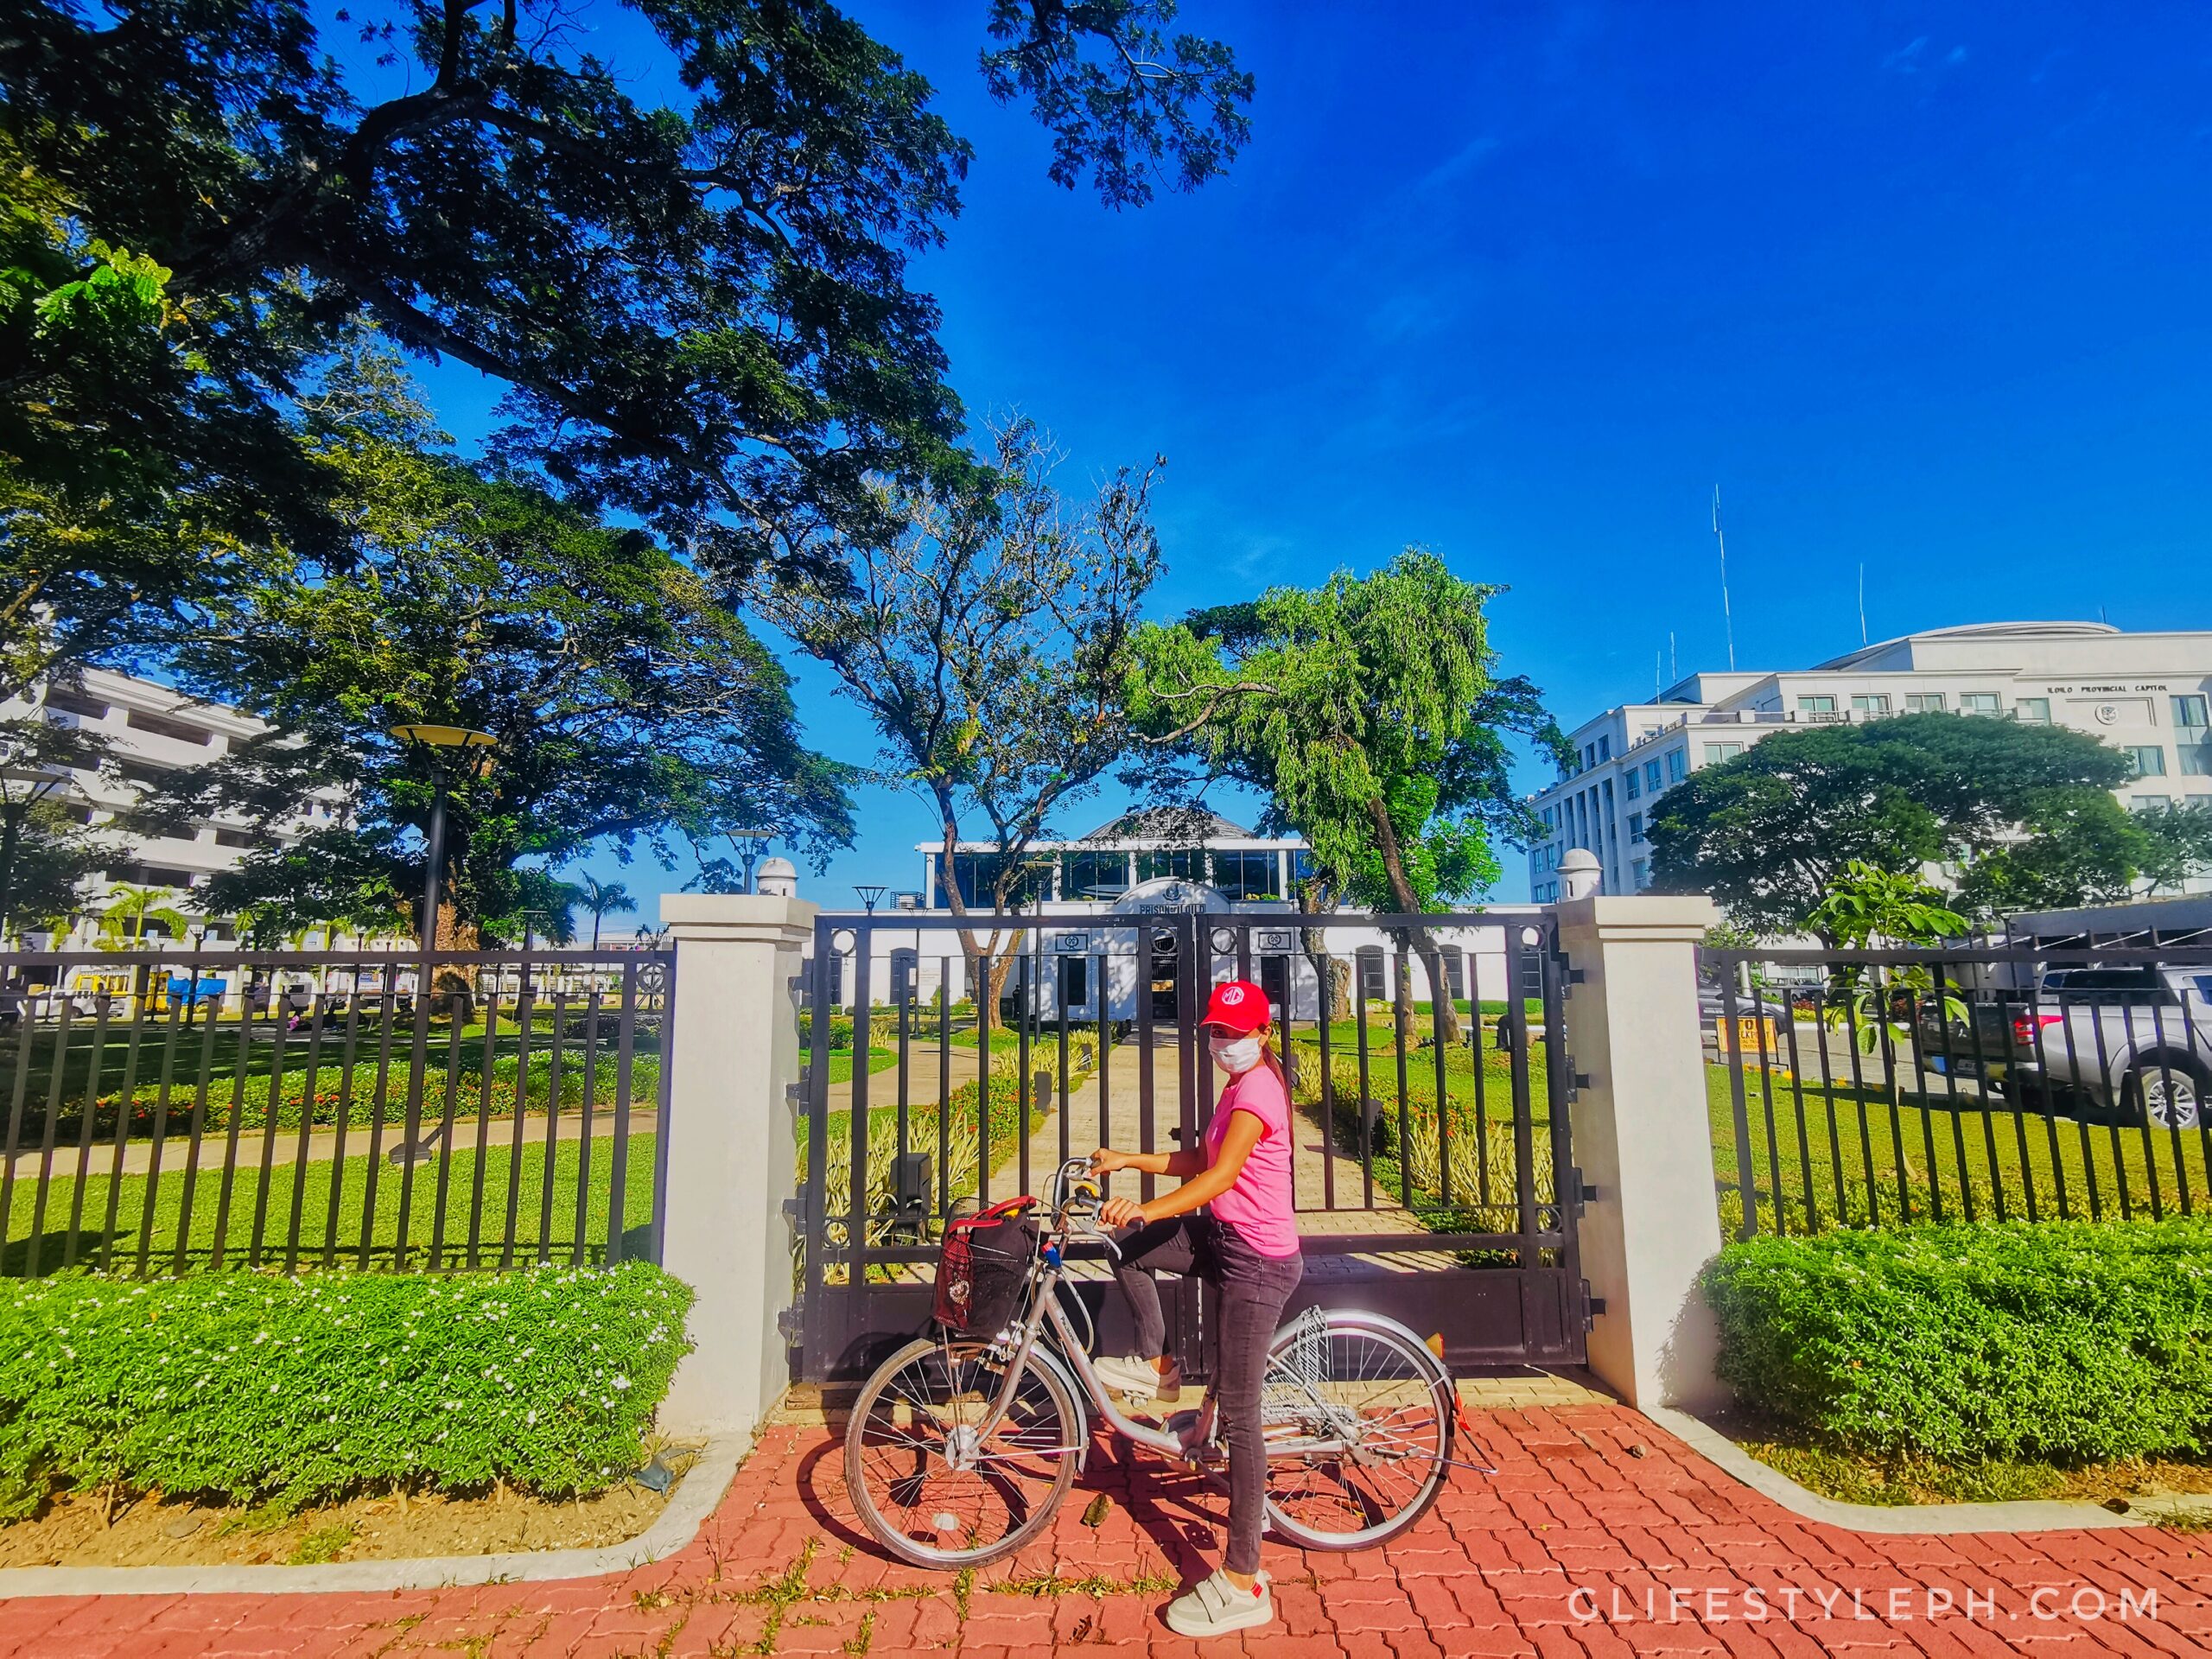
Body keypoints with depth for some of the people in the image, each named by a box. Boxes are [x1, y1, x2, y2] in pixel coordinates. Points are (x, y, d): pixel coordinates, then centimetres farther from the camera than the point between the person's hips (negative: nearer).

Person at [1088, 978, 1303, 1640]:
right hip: (1226, 1238, 9)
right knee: (1129, 1250, 8)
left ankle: (1242, 1584, 8)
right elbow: (1200, 1162, 15)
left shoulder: (1255, 1091, -20)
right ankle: (1155, 1365, 24)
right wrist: (1125, 1160, 11)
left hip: (1257, 1261, -9)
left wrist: (1145, 1208, -40)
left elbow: (1220, 1175, -31)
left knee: (1239, 1412, -3)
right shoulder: (1243, 1087, 11)